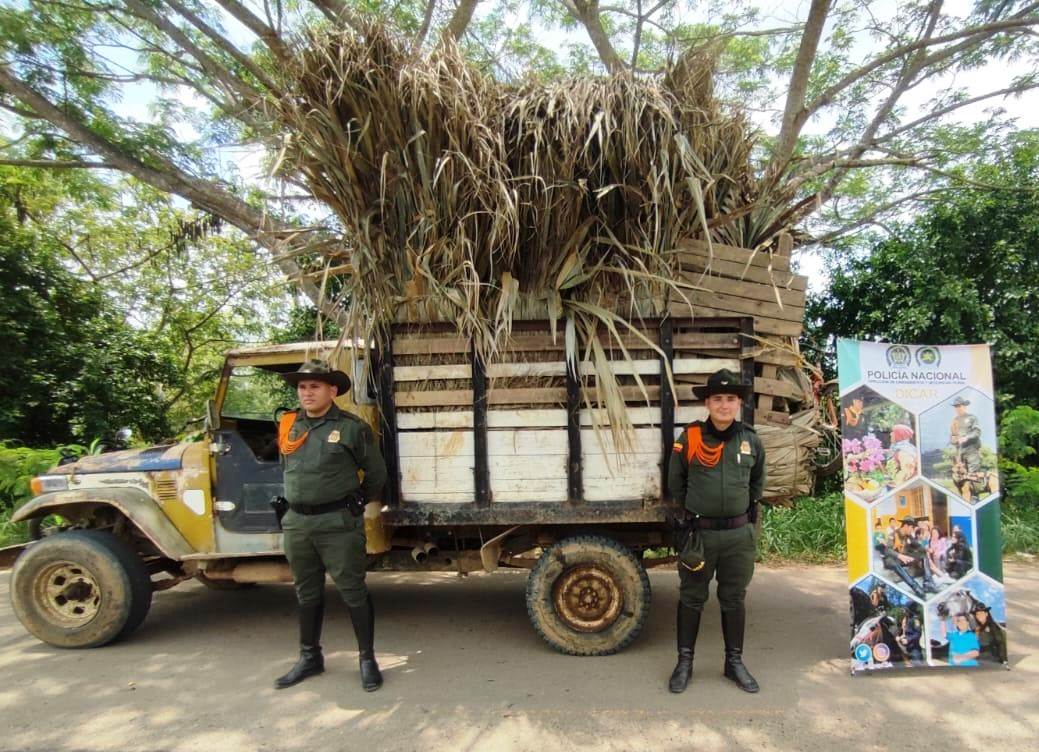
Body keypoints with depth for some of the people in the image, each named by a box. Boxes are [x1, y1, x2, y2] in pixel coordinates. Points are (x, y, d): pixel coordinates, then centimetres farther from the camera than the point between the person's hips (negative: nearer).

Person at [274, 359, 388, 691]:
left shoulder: (352, 427, -8)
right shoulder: (288, 427, 8)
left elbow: (376, 474, 0)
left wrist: (355, 503, 5)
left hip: (339, 523, -5)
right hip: (296, 522, 6)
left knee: (353, 592, 2)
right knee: (307, 594, 18)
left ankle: (367, 659, 15)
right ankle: (310, 657, 33)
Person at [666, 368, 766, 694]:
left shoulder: (751, 441, 1)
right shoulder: (689, 438, -7)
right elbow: (675, 481, 7)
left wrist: (747, 508, 14)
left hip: (739, 534, 2)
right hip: (698, 533, -2)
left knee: (734, 600, 15)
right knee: (691, 599, 9)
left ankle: (734, 662, 30)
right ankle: (685, 662, 22)